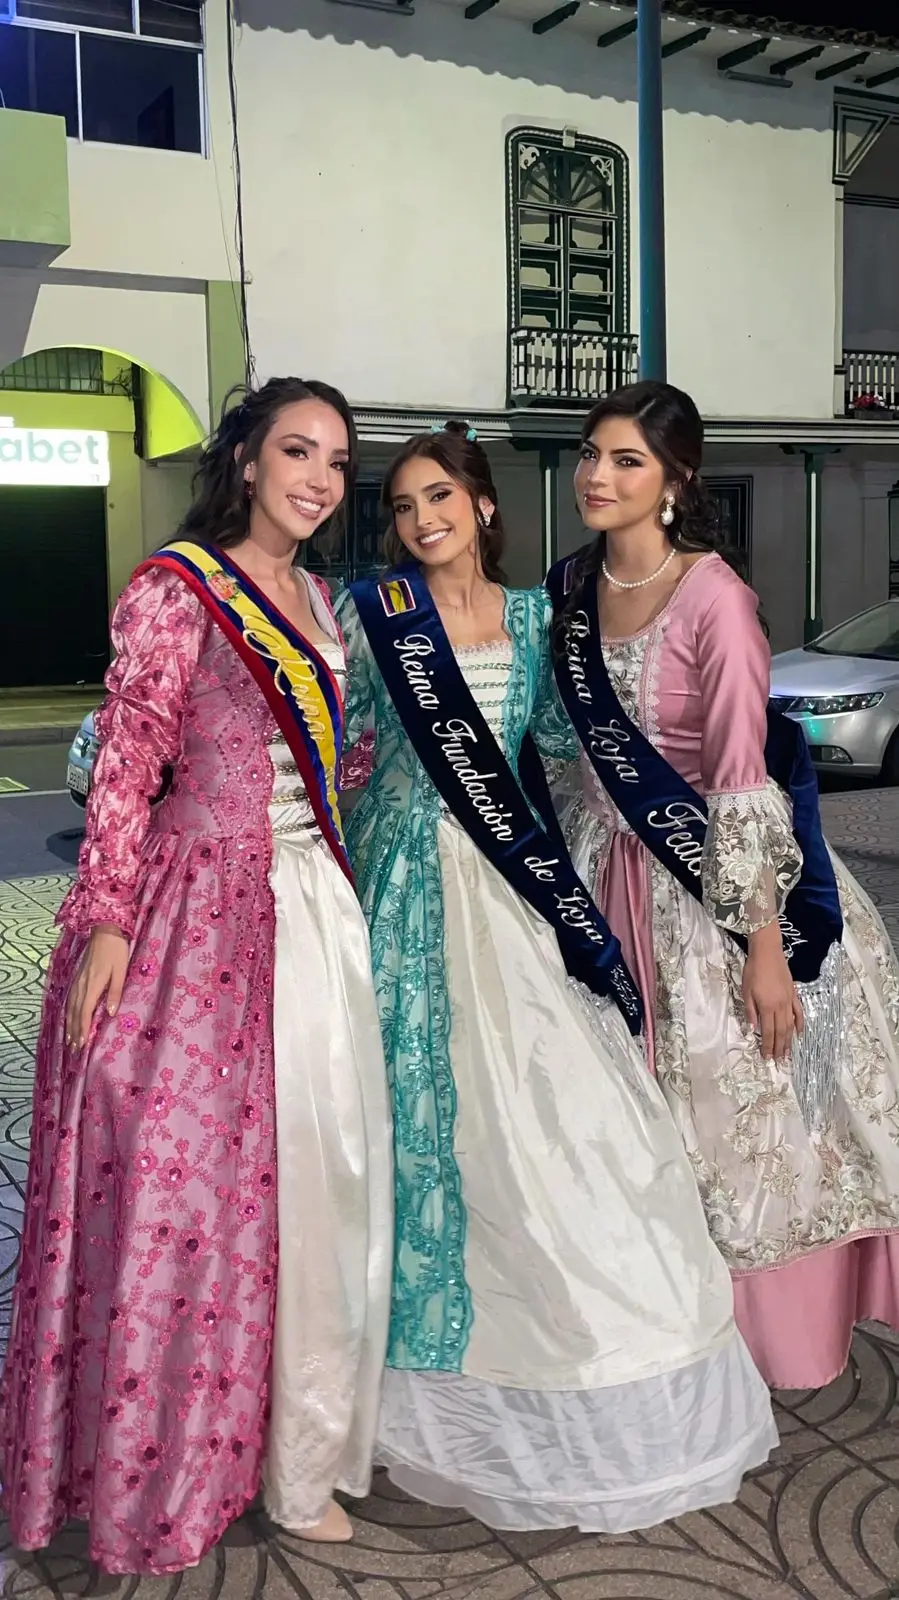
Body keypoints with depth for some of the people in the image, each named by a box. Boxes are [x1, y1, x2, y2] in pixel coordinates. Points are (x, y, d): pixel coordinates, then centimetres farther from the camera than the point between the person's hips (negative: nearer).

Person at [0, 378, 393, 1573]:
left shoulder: (314, 599, 14)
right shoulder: (178, 587, -8)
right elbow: (127, 764, -12)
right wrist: (107, 924, -17)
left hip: (312, 901, 7)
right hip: (201, 900, -7)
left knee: (314, 1161, 11)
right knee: (182, 1170, 0)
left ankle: (299, 1439, 29)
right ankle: (157, 1458, 20)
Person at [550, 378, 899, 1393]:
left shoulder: (713, 596, -19)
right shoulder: (570, 586, 2)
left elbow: (743, 782, -21)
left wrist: (765, 946, -20)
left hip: (714, 871, -6)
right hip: (604, 863, 6)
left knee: (728, 1111, 7)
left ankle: (760, 1332, 31)